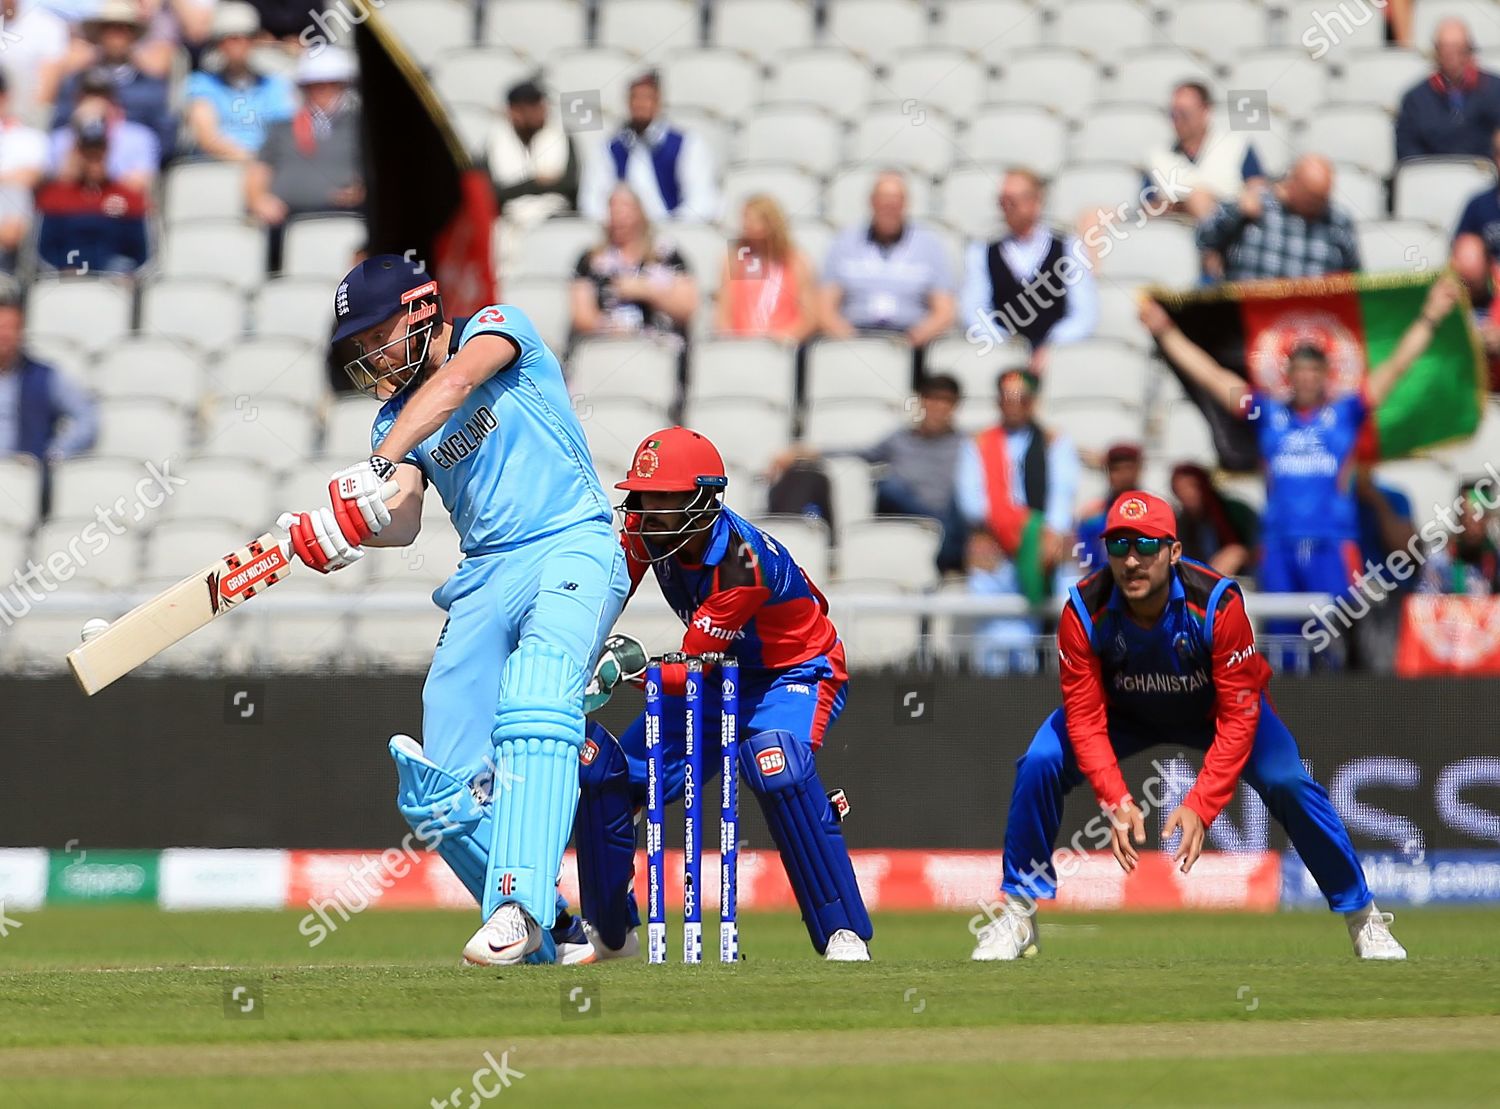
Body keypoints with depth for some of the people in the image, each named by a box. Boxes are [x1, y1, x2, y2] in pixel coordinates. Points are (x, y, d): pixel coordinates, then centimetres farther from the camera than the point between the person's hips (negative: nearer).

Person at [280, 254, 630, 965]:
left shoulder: (495, 327, 4)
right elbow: (404, 523, -1)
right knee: (441, 796, -1)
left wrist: (377, 469, -30)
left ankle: (518, 904, -43)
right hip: (484, 579, 7)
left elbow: (455, 383, -19)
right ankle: (551, 939, 12)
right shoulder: (394, 420, 17)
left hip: (572, 548, -7)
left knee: (533, 710, -33)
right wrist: (349, 530, -23)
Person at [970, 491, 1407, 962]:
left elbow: (1239, 717, -31)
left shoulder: (1217, 602, -35)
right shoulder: (1085, 610, -30)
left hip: (1213, 708, -1)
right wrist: (1116, 801, -38)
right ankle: (1018, 914, -5)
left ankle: (1362, 917, -3)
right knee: (1040, 764, -22)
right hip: (1125, 713, 1)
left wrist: (1200, 806, -39)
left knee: (1288, 782, -23)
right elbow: (1085, 717, -25)